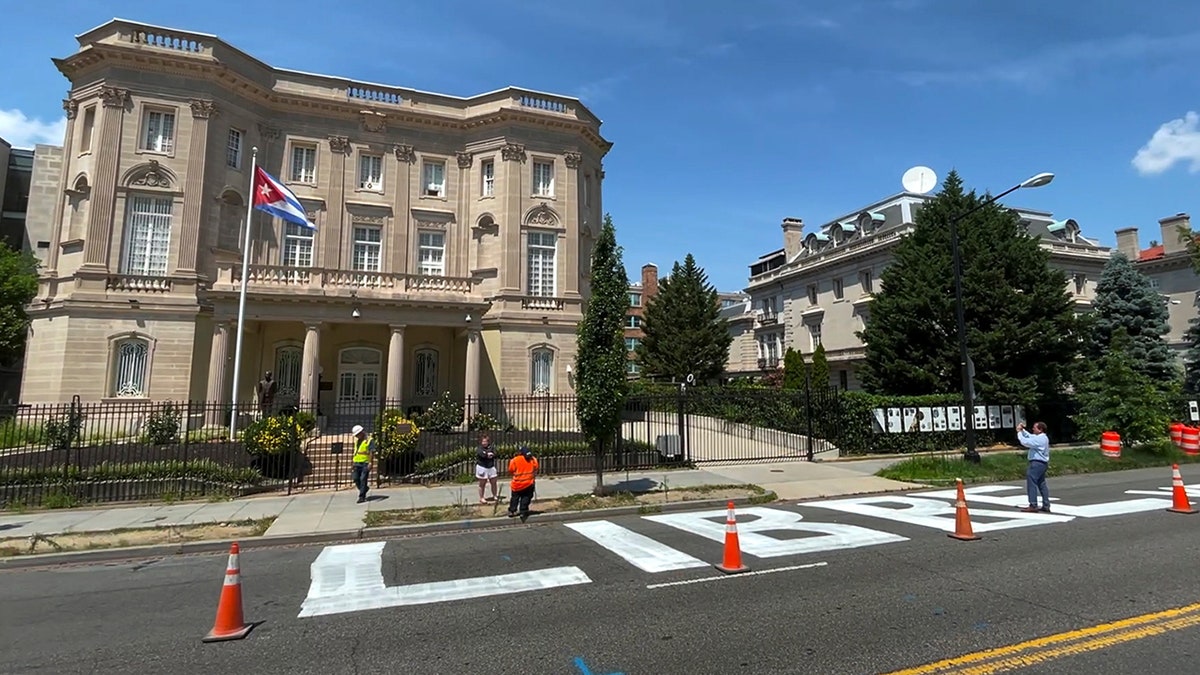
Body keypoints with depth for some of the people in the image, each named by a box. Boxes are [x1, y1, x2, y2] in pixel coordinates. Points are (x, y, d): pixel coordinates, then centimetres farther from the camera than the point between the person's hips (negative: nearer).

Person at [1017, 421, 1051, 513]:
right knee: (1042, 484, 13)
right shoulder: (1043, 437, 14)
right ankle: (1046, 506, 17)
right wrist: (1022, 430, 8)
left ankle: (1033, 506, -8)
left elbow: (1025, 441, -22)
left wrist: (1019, 432, -9)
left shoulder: (1039, 439, -19)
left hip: (1037, 463, -11)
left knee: (1032, 483, -8)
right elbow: (1029, 436, 22)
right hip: (1042, 464, 11)